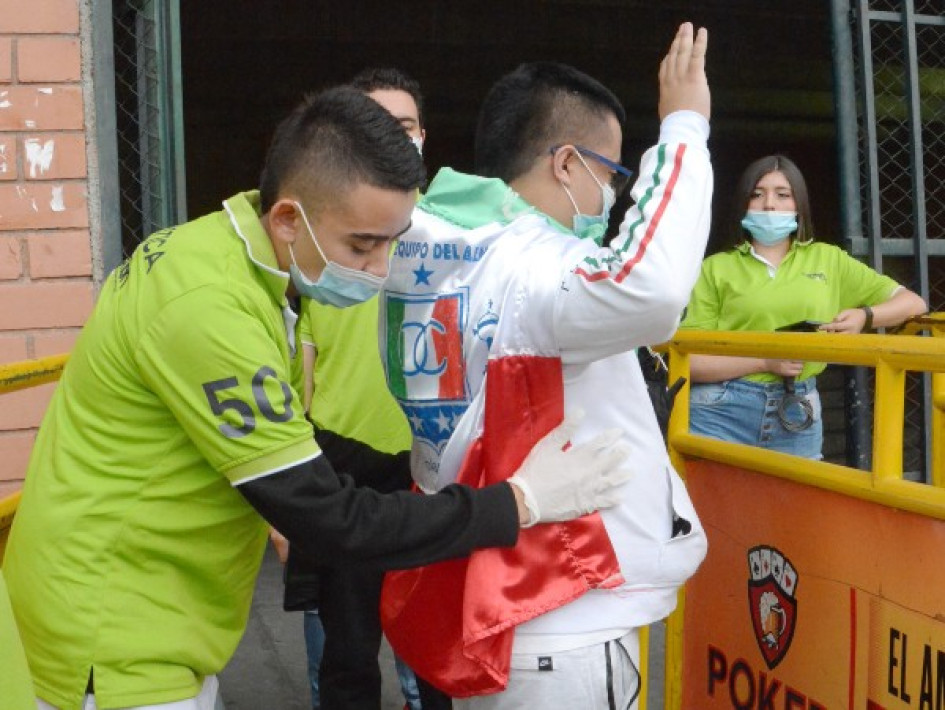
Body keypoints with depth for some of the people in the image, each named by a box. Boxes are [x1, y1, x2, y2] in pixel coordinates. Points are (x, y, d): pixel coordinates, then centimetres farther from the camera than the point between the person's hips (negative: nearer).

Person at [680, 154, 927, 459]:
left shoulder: (828, 259, 12)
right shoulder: (715, 268, 3)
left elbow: (913, 303, 14)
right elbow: (688, 360, -2)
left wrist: (865, 317, -6)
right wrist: (764, 361, -13)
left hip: (797, 415, 3)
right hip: (722, 412, -2)